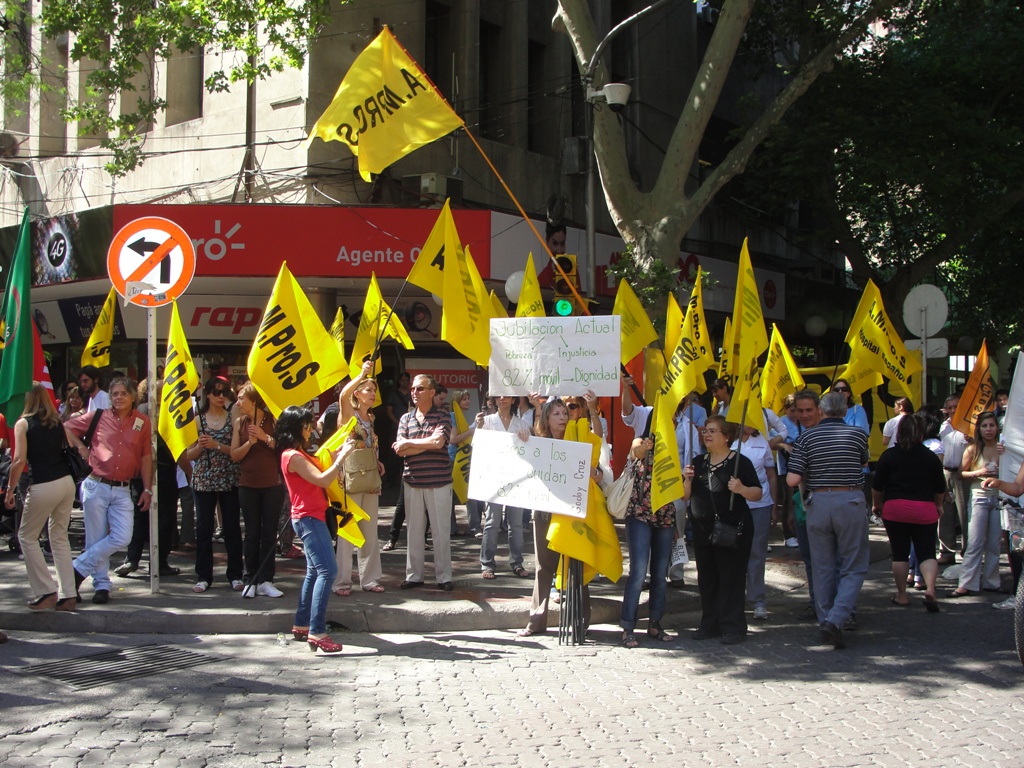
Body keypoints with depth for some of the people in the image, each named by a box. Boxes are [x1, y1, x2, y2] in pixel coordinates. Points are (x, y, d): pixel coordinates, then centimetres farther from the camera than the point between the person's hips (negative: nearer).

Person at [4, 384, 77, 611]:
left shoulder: (23, 424, -2)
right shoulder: (58, 423, 13)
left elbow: (20, 460, -9)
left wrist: (10, 490, -4)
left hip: (43, 486, -5)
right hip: (66, 482, 5)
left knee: (26, 536, 12)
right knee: (60, 537, 15)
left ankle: (46, 591, 6)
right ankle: (68, 594, 11)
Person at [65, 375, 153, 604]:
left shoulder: (142, 423, 4)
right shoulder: (98, 418, 2)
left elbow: (146, 458, 7)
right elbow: (67, 427, 13)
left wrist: (147, 489, 5)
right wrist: (80, 447, 1)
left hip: (123, 490, 1)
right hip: (96, 486, -1)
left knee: (122, 538, -10)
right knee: (96, 538, 3)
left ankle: (79, 569, 6)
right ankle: (101, 585, 15)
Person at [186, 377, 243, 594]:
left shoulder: (232, 417, 4)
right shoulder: (198, 419, 7)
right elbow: (189, 455, 6)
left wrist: (217, 446, -16)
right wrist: (201, 446, -12)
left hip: (229, 480, -1)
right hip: (203, 480, 1)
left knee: (232, 527, 3)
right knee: (204, 528, 2)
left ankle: (235, 575, 10)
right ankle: (204, 576, 9)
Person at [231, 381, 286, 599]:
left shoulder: (273, 420, -3)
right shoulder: (239, 423, 4)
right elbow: (234, 455, 0)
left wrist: (266, 438, -19)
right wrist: (250, 442, -15)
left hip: (273, 485, -1)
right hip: (248, 485, 1)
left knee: (269, 533, 2)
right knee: (252, 533, 4)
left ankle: (265, 581, 6)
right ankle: (251, 579, 9)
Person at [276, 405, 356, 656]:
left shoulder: (298, 454, 16)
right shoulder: (293, 456, -15)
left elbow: (320, 474, 16)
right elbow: (322, 480, -21)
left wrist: (337, 454, 9)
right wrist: (342, 457, -14)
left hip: (312, 517, 11)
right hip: (307, 518, -11)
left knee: (315, 572, 17)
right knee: (327, 570, -18)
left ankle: (301, 626, 24)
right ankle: (317, 634, -23)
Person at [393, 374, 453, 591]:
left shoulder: (442, 417, 0)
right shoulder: (406, 419, 10)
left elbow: (438, 442, -17)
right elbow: (400, 450, -1)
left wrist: (409, 443, -8)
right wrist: (428, 444, -10)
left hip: (439, 483, -3)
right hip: (413, 482, 3)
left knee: (441, 530, 1)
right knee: (414, 530, 7)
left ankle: (444, 577, 8)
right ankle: (414, 575, 15)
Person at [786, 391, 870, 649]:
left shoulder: (806, 437, -1)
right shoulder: (858, 435, -1)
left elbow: (792, 480, -7)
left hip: (818, 503, 2)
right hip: (850, 502, -1)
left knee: (822, 567, 12)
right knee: (854, 567, 3)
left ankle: (825, 621, 17)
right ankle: (836, 620, -12)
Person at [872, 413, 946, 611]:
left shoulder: (888, 456, -1)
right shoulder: (931, 457, 3)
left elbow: (877, 485, 0)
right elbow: (940, 488, 11)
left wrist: (876, 504, 17)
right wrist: (938, 506, 28)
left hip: (895, 508, -1)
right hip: (925, 510, 1)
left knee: (900, 553, 9)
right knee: (927, 552, 3)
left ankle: (901, 595, 14)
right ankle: (930, 588, -20)